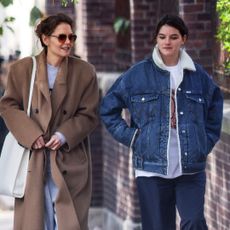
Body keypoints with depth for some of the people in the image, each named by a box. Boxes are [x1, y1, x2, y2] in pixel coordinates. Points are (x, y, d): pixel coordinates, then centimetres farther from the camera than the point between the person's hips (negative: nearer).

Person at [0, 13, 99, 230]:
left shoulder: (84, 71, 4)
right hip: (33, 160, 0)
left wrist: (64, 136, -12)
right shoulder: (21, 69, 4)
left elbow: (89, 114, 2)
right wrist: (31, 135, -12)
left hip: (69, 160, 0)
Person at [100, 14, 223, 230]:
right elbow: (108, 109, 9)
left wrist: (205, 144, 11)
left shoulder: (198, 75, 7)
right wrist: (131, 137, 0)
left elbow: (214, 112, 22)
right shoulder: (138, 74, 1)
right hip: (152, 168, -1)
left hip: (191, 169, 1)